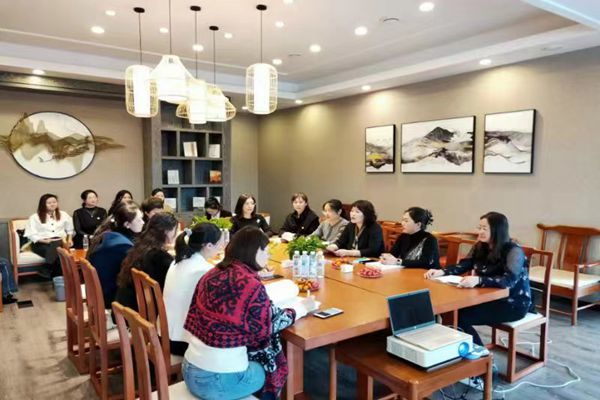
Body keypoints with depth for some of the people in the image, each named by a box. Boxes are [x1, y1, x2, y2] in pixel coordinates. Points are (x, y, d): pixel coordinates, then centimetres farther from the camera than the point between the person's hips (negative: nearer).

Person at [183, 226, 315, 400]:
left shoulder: (211, 275, 1)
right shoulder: (252, 285, -19)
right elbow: (268, 329, -6)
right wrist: (301, 307, 6)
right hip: (221, 381, -6)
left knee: (255, 359, 27)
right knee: (276, 367, 19)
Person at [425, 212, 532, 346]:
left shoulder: (514, 251, -19)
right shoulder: (480, 247, 3)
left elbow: (509, 281, -32)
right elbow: (462, 266, 5)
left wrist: (478, 280, -48)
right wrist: (441, 272, -14)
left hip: (514, 303, -7)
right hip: (491, 298, 7)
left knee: (461, 317, -23)